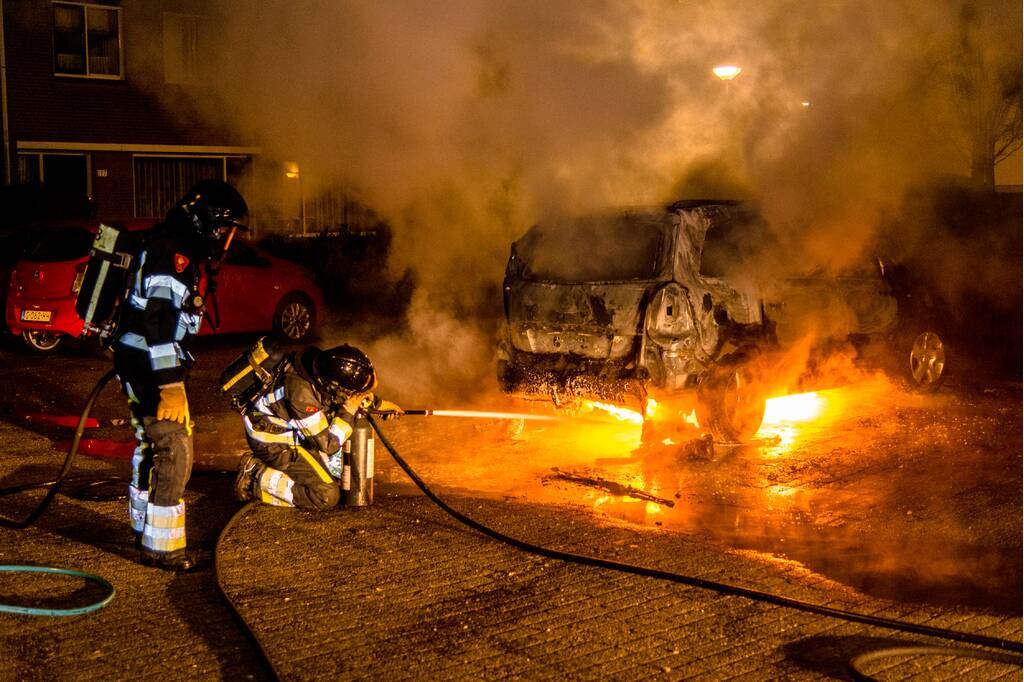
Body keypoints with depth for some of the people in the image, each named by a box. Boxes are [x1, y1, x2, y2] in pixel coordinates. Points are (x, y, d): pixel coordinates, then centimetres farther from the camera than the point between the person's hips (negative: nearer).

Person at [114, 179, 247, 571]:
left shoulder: (182, 251, 15)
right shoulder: (172, 252, -18)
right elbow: (158, 320, -26)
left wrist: (171, 377, 30)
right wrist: (169, 385, -30)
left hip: (142, 364, 11)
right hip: (152, 367, -11)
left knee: (153, 445, 19)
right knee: (173, 450, -8)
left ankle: (147, 532, 32)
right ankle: (162, 547, -2)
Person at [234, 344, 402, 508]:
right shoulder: (301, 391, -36)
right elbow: (328, 444, -26)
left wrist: (378, 404, 12)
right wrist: (349, 409, -21)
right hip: (274, 442, -9)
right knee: (327, 496, -14)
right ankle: (256, 475, -7)